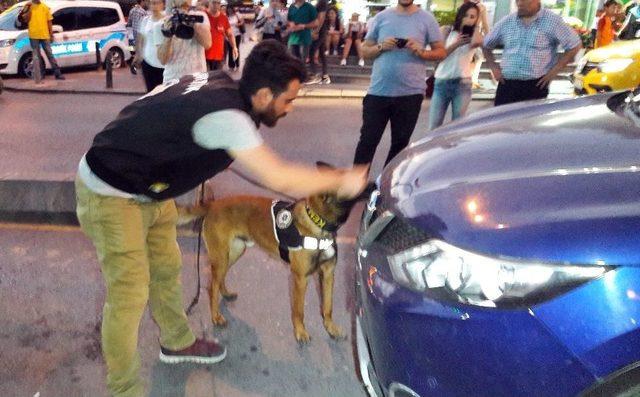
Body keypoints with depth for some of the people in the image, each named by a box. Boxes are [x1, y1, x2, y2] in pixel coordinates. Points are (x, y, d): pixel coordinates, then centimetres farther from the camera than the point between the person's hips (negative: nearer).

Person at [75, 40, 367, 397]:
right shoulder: (224, 115, -31)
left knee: (167, 267, 19)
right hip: (111, 194, -9)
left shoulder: (222, 84, -5)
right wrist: (342, 181, -19)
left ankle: (177, 342, 40)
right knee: (130, 294, -6)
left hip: (147, 189, 9)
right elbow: (279, 179, -31)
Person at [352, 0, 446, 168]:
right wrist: (381, 47, -10)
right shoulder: (382, 17, 7)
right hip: (378, 91, 1)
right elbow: (365, 50, 10)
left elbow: (441, 51, 4)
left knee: (400, 143, 9)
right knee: (367, 140, 3)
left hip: (410, 93, 0)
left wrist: (421, 52, -14)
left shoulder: (426, 19, 3)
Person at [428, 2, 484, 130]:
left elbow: (476, 42, -20)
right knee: (433, 127, -3)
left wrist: (479, 23, -10)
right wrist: (456, 44, -12)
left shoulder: (474, 37, 5)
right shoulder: (448, 32, 7)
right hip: (441, 82, 0)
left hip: (462, 84, 0)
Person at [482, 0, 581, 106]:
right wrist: (493, 67, 9)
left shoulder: (552, 21, 0)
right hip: (507, 84, 3)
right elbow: (486, 45, 21)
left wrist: (555, 70, -6)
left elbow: (574, 45, 0)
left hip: (535, 85, -3)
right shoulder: (507, 22, 10)